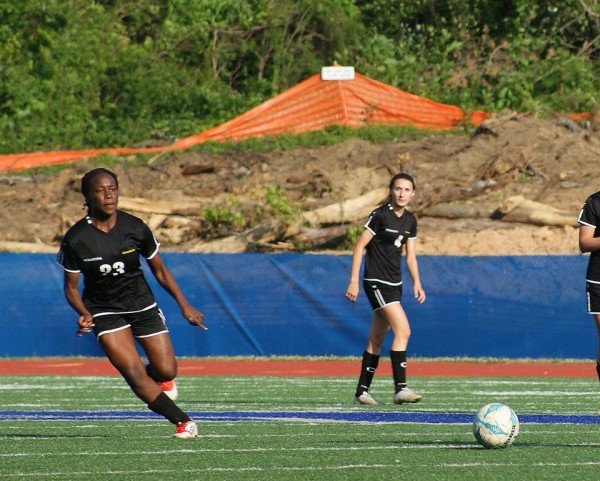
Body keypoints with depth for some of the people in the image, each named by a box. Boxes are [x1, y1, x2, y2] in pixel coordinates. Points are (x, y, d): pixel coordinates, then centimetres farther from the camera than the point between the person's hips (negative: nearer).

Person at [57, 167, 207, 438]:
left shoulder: (134, 228, -11)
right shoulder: (75, 239, -16)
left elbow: (159, 271, 3)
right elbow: (70, 287, -5)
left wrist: (184, 306, 0)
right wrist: (84, 314, -23)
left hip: (142, 304, 2)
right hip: (103, 311, -2)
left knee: (166, 371, -2)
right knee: (133, 372, -19)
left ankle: (160, 379, 38)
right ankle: (182, 422, -6)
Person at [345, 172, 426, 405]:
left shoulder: (410, 221, 10)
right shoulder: (380, 215, -12)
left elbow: (410, 255, 17)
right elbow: (360, 246, -11)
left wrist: (417, 283, 5)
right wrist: (354, 281, -15)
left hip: (394, 284, 8)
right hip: (376, 282, -8)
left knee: (376, 340, 11)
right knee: (403, 329, -19)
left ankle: (362, 391, 17)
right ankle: (400, 388, -22)